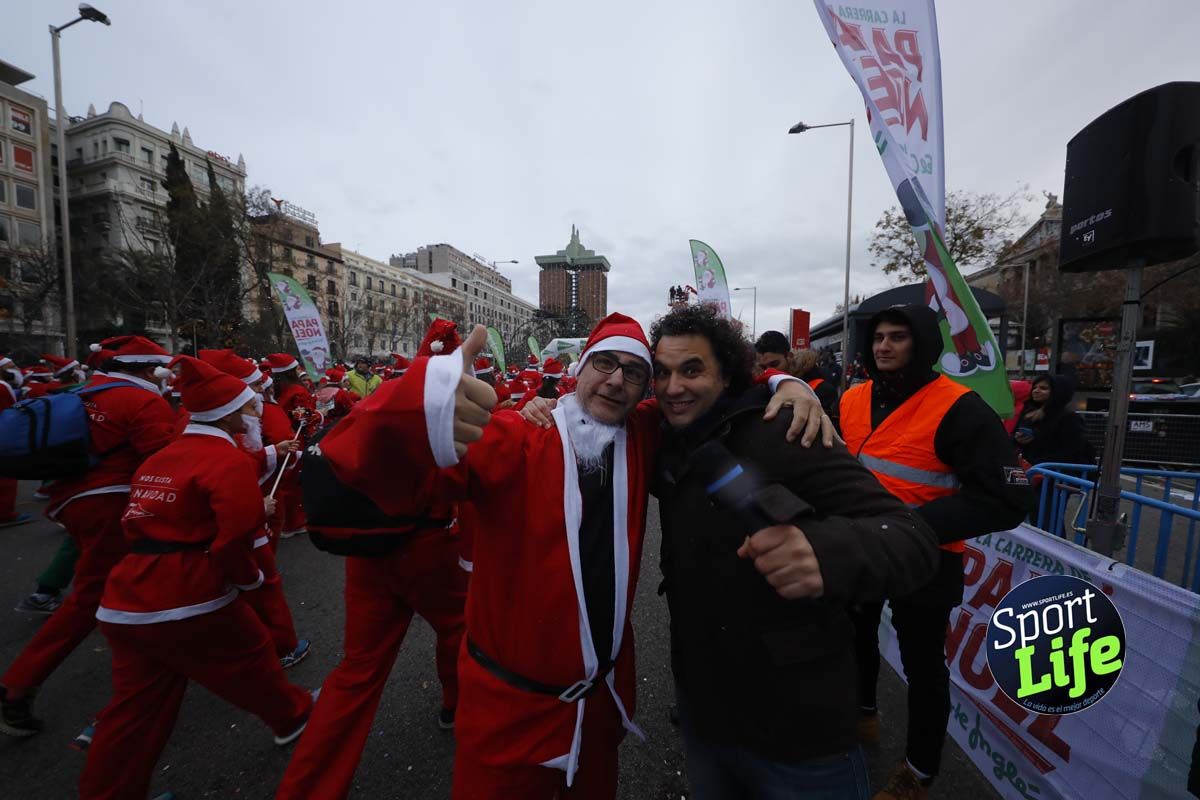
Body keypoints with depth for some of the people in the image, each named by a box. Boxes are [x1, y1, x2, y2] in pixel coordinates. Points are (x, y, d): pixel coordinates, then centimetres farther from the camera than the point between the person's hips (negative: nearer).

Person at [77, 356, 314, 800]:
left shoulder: (158, 457, 11)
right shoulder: (230, 460, -18)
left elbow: (143, 525, 21)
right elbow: (234, 538, -24)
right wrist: (249, 577, -5)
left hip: (127, 601, 7)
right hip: (190, 600, -7)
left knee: (135, 707, 17)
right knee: (250, 658, 16)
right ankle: (294, 716, 39)